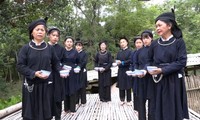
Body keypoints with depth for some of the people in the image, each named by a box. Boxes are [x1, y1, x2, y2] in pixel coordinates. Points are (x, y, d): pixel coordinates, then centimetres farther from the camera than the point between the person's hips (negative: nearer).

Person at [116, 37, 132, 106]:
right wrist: (117, 62, -9)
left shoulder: (130, 51, -2)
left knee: (128, 86, 1)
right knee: (121, 86, 6)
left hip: (127, 71, -4)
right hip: (120, 71, 4)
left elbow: (130, 61, -12)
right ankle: (122, 100, 16)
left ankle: (128, 100, 11)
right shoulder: (119, 52, 15)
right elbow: (117, 60, 14)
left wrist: (122, 62, -14)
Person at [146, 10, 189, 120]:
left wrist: (162, 70, -20)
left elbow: (182, 62, -12)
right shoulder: (154, 44, 4)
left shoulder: (179, 42, -5)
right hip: (159, 81, 3)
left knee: (174, 108, 4)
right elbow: (150, 61, 12)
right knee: (160, 109, 6)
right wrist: (147, 70, -10)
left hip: (174, 81, -2)